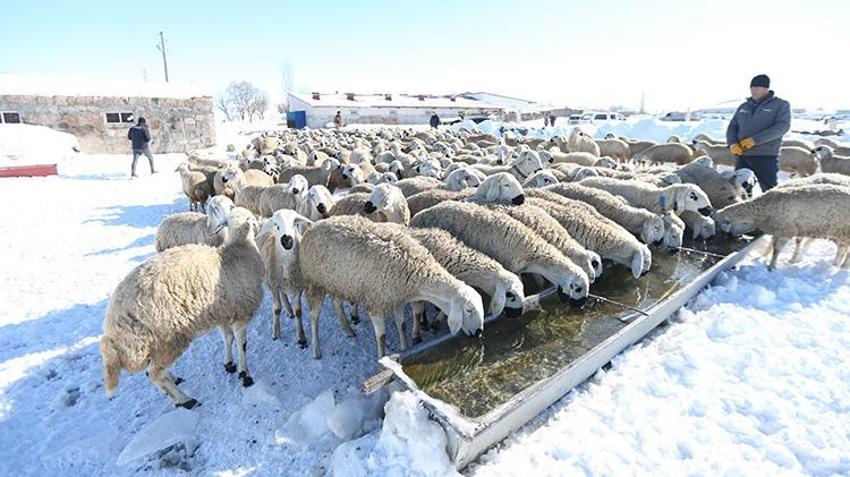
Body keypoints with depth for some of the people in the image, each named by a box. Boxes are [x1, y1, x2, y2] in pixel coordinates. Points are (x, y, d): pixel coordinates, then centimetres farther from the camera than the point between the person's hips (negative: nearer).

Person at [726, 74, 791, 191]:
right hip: (742, 156, 5)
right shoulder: (744, 106, 17)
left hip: (766, 156, -4)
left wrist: (755, 140, -21)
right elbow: (732, 127, 16)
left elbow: (782, 126, -11)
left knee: (770, 191, -4)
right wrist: (732, 143, -6)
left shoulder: (781, 105, 3)